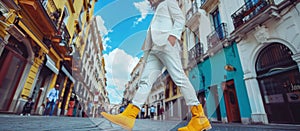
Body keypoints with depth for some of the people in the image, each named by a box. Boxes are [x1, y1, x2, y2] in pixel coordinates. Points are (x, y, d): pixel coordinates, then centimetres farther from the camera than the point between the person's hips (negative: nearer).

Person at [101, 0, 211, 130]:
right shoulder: (157, 14, 39)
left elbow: (180, 18, 5)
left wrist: (173, 35, -14)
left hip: (166, 43, -7)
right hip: (155, 49, 7)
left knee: (179, 78, -17)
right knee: (145, 80, -9)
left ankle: (199, 117, -13)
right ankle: (129, 116, -14)